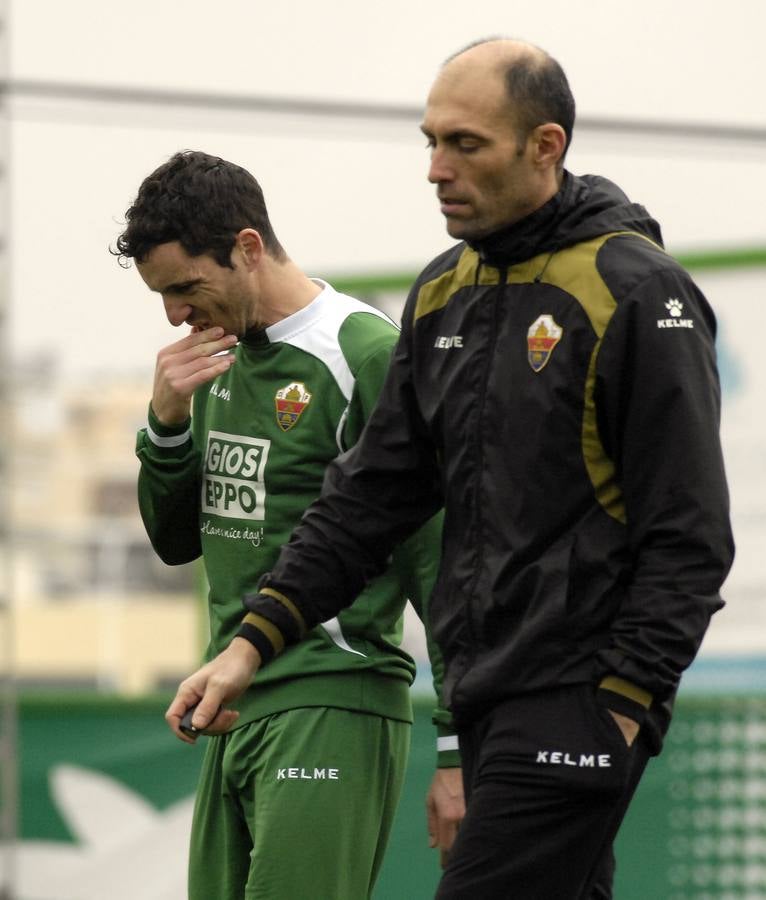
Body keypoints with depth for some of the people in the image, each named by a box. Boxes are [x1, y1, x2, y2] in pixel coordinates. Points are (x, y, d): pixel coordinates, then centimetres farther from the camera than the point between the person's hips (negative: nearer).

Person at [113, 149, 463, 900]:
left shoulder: (368, 358, -11)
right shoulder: (226, 361, 14)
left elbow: (443, 563, -13)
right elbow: (177, 540, 21)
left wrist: (457, 749, -16)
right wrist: (167, 420, 1)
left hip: (333, 706, -8)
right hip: (236, 711, 8)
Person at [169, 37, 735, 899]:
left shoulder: (639, 295, -12)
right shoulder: (445, 294, 12)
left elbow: (688, 537, -13)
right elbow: (374, 490, 16)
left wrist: (618, 712, -17)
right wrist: (255, 638, 7)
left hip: (579, 701, -8)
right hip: (488, 699, 8)